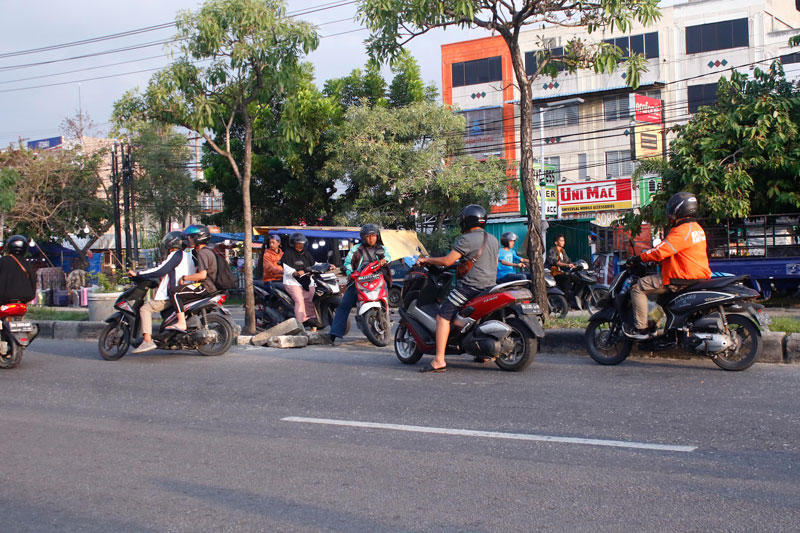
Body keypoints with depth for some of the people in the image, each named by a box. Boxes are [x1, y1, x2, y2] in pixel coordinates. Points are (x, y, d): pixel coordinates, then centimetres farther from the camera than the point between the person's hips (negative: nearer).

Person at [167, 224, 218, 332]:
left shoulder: (202, 253, -14)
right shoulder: (207, 251, 19)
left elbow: (202, 275, -24)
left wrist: (185, 278, -14)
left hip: (205, 287, -11)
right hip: (211, 286, 11)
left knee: (174, 292, -15)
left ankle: (181, 323, -23)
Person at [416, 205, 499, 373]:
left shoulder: (466, 239, -10)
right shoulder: (494, 240, 15)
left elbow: (448, 261, -15)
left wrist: (426, 260, -2)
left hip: (470, 286, -9)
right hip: (490, 285, 9)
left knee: (442, 317, -9)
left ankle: (439, 360, -18)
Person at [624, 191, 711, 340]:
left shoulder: (681, 231, -19)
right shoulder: (696, 228, 14)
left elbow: (660, 251, -21)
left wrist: (639, 258, -8)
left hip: (682, 280, -11)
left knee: (638, 288, -8)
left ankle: (640, 329, -9)